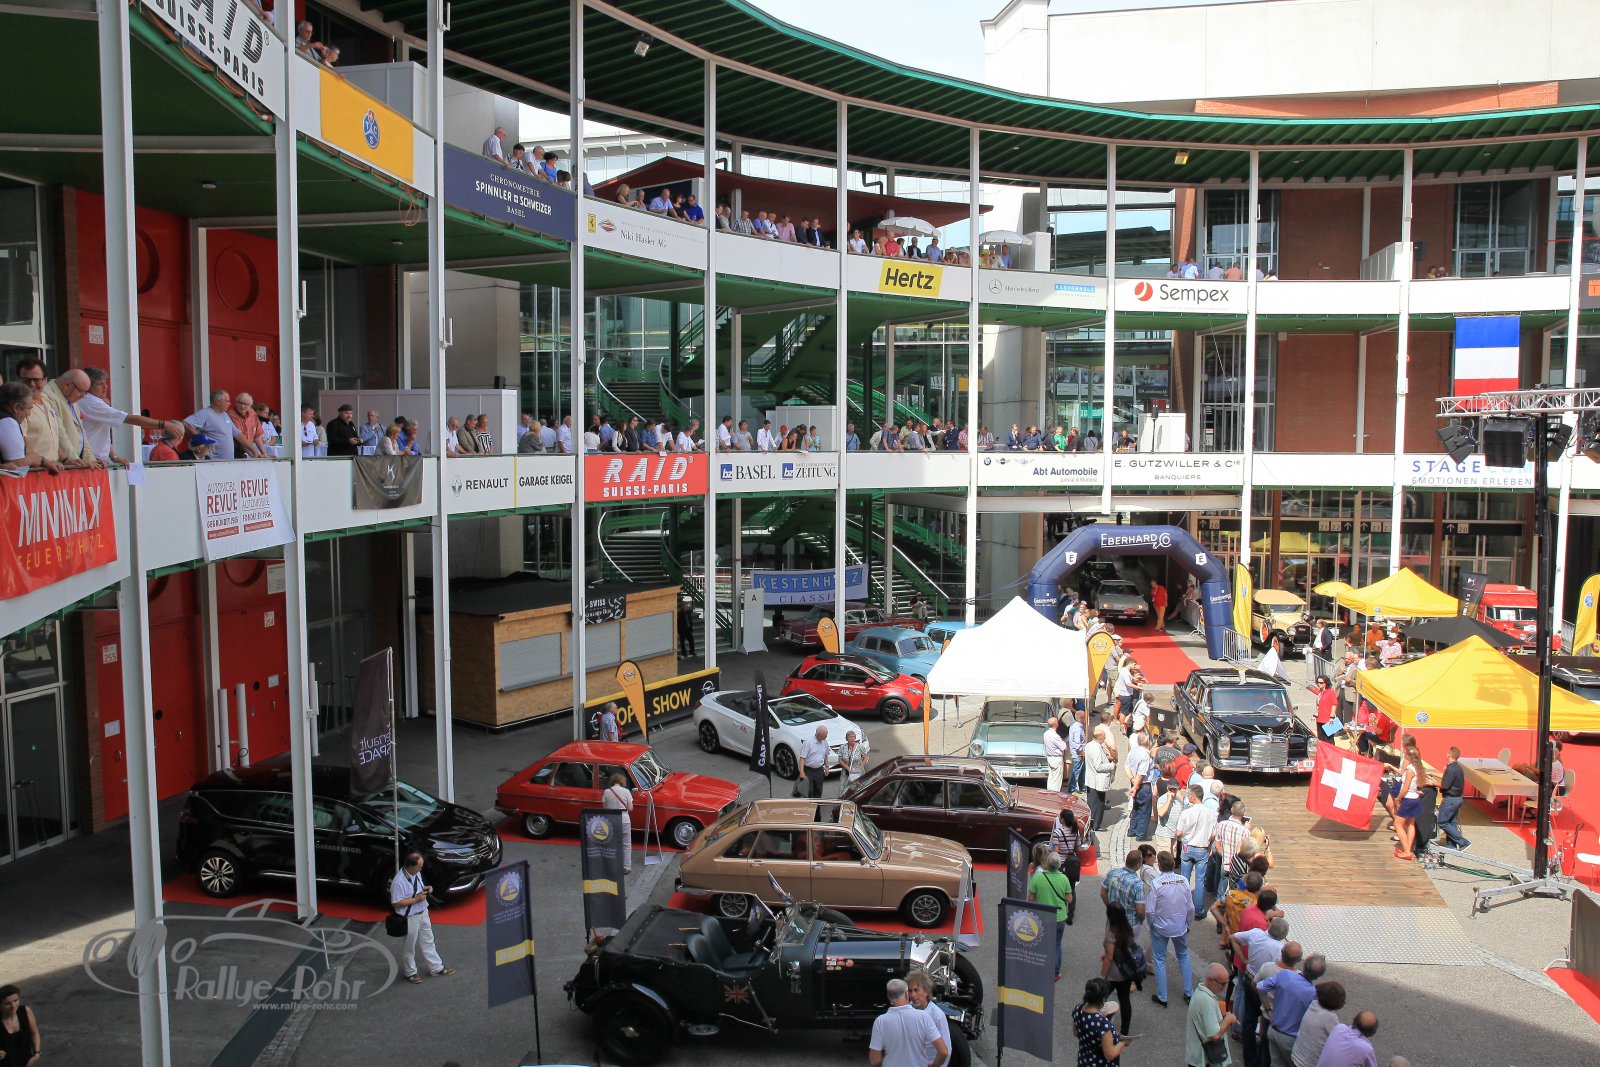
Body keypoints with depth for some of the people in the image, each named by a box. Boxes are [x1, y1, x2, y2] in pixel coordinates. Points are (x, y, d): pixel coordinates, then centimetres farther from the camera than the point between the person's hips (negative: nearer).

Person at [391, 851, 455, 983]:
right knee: (410, 947, 12)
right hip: (410, 918, -8)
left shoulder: (417, 873, -4)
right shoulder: (398, 881, -29)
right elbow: (395, 903, -25)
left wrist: (426, 888, -6)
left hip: (423, 913, 8)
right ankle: (410, 973, 32)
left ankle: (436, 968, 33)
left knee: (428, 942, 20)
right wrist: (416, 899, -26)